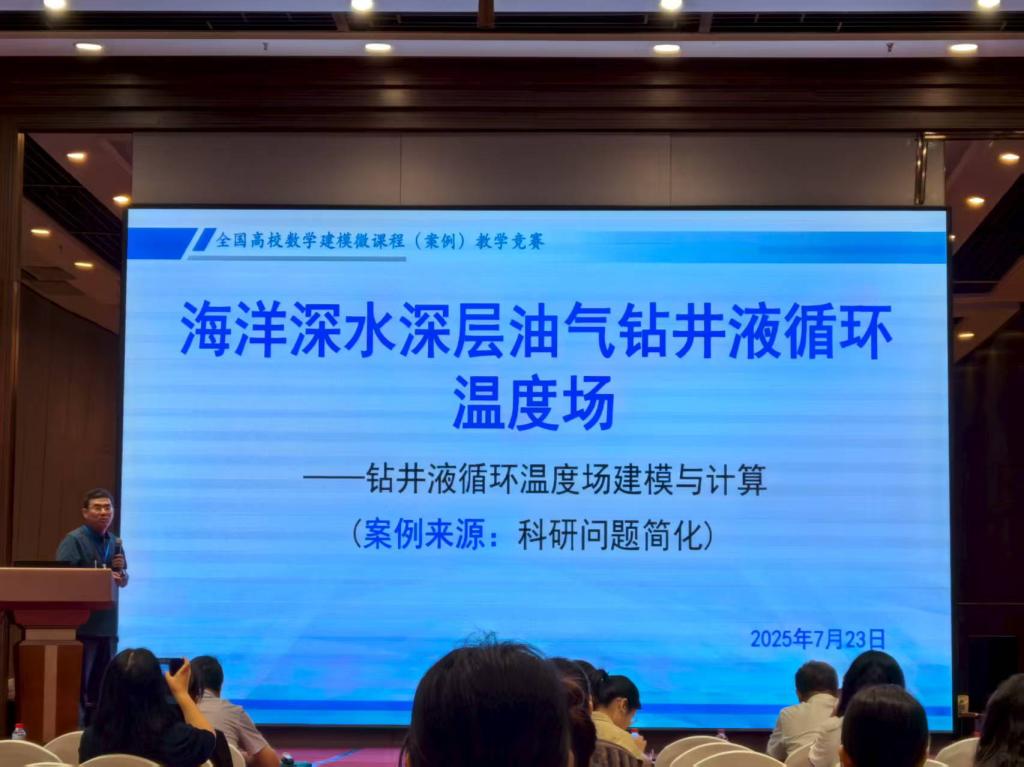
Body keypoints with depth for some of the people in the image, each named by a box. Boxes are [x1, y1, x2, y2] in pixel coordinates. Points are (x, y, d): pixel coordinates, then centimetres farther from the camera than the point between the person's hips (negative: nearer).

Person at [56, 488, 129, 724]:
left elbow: (124, 582, 20)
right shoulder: (74, 540, -8)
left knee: (102, 685, 13)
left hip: (108, 624, 7)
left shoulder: (115, 542, 14)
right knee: (78, 684, -5)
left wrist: (120, 570, -2)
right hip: (82, 623, -7)